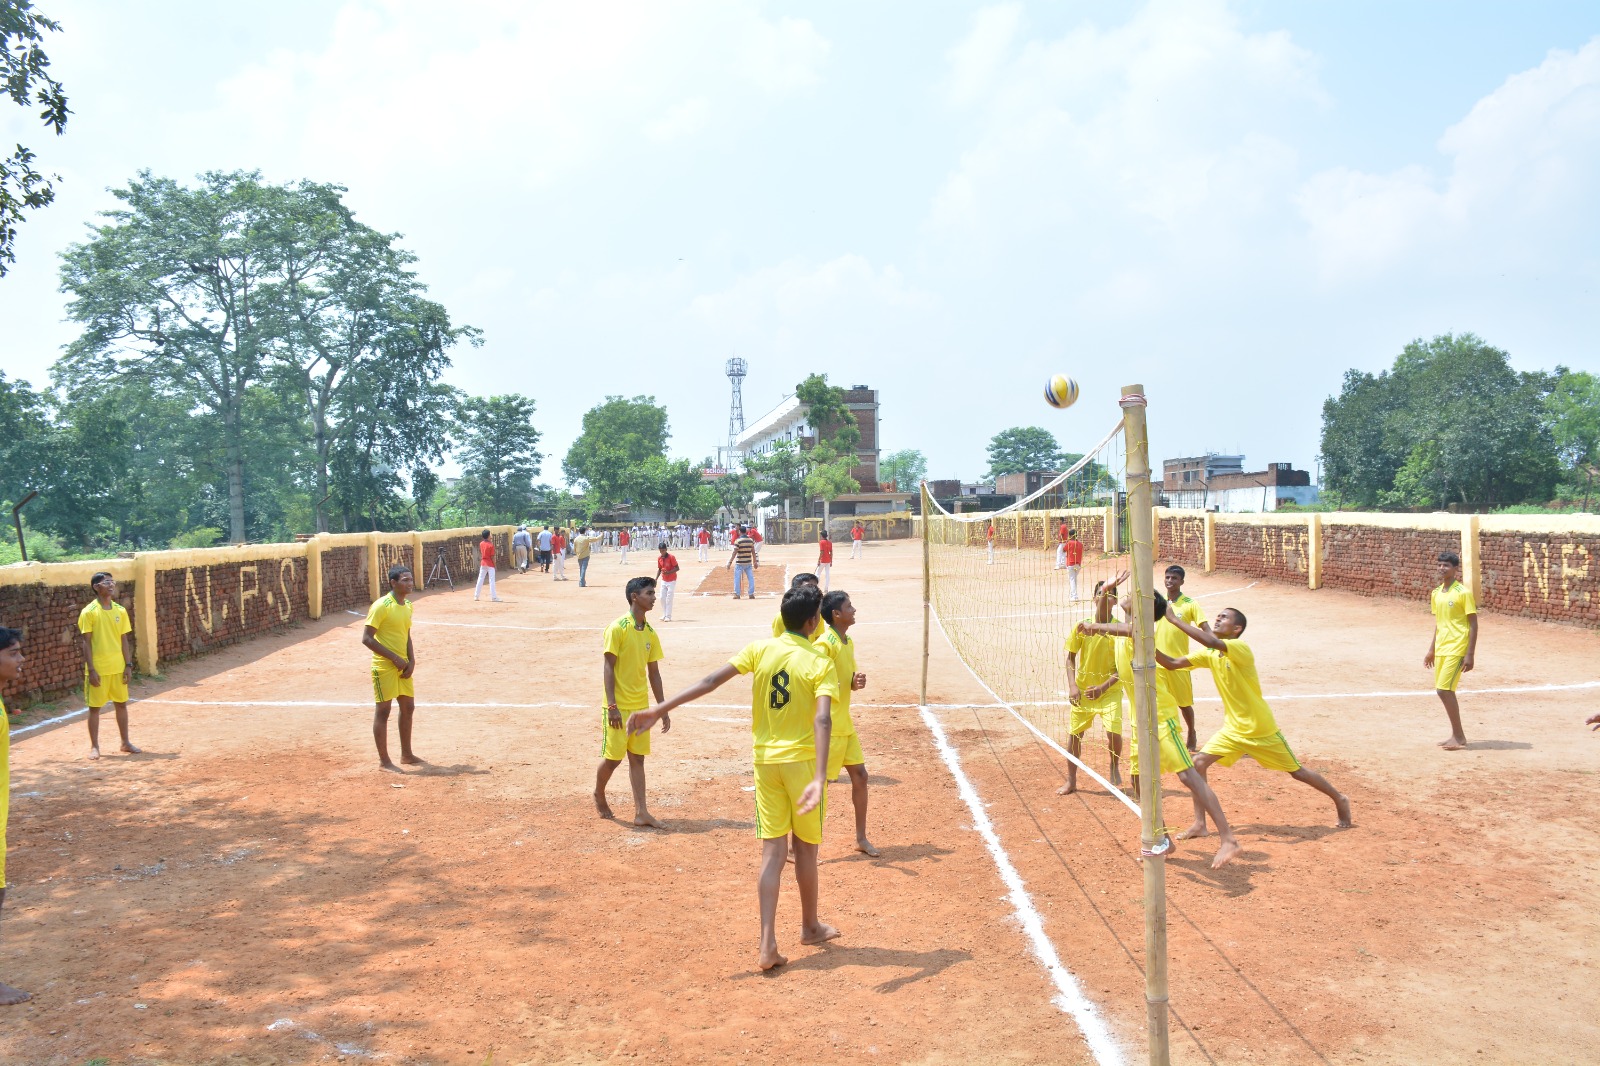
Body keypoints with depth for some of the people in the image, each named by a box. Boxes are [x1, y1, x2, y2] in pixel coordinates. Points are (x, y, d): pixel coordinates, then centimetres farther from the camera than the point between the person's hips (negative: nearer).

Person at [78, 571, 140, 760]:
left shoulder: (120, 610, 4)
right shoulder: (89, 612, -9)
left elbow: (124, 640, 8)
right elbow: (86, 642, -9)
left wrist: (128, 665, 4)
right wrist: (91, 669, -14)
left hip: (118, 667, 4)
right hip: (98, 668, -4)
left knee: (121, 703, 11)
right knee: (95, 707, 4)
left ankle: (125, 742, 22)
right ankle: (94, 746, 14)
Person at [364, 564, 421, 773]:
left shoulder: (407, 605, 8)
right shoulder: (381, 606, -17)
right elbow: (367, 638, -19)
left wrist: (411, 661, 2)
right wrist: (395, 658, -20)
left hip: (402, 665, 8)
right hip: (384, 667, -8)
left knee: (408, 707, 14)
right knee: (383, 710, 0)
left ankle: (406, 754, 27)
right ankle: (384, 761, 8)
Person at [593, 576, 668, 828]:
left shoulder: (651, 633, 7)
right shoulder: (617, 628, -12)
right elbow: (607, 668, -13)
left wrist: (663, 710, 11)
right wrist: (612, 706, -19)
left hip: (641, 707, 6)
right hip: (619, 706, -6)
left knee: (637, 758, 6)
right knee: (613, 757, 1)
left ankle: (641, 812, 7)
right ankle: (599, 794, 29)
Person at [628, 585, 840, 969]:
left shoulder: (759, 650, -2)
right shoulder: (821, 666, -12)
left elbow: (710, 682, -10)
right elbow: (822, 721, -25)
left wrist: (659, 709, -11)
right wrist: (820, 779, -32)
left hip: (764, 760, 3)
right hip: (802, 761, -3)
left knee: (773, 852, 6)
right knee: (804, 849, 14)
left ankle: (768, 944, -2)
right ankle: (810, 926, 33)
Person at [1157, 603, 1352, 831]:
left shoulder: (1241, 649, -24)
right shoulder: (1209, 654, -2)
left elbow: (1211, 642, -43)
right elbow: (1172, 664, -6)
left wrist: (1175, 620, -41)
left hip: (1262, 730, -6)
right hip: (1233, 730, 6)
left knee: (1297, 772, 10)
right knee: (1198, 763, -9)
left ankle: (1339, 800, 37)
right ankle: (1199, 824, -2)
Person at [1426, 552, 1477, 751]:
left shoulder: (1464, 593, -11)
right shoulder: (1436, 594, 10)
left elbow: (1473, 625, -11)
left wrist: (1470, 655, -15)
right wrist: (1431, 650, 18)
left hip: (1456, 649, -7)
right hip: (1441, 650, 7)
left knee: (1444, 690, -12)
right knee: (1444, 690, 9)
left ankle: (1458, 736, -1)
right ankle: (1457, 735, 20)